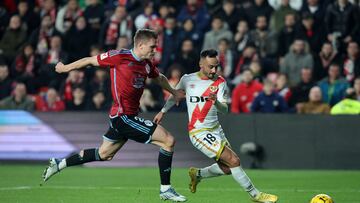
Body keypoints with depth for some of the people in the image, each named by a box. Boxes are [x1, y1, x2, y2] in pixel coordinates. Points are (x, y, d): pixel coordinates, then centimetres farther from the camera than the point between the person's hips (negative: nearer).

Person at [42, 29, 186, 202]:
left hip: (125, 117, 9)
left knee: (104, 154, 21)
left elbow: (159, 77, 31)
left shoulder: (147, 64, 7)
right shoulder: (120, 57, -15)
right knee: (168, 141, -12)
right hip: (123, 116, -9)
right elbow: (91, 60, -3)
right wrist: (65, 68, 8)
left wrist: (173, 92, 34)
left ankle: (59, 164, 32)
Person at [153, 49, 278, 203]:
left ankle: (197, 174, 29)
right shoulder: (187, 79, -4)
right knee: (234, 161, -15)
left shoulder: (220, 82, -1)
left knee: (227, 168, 4)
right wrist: (163, 111, 26)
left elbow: (224, 109, -13)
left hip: (216, 129, 5)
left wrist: (216, 102, -34)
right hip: (199, 132, -5)